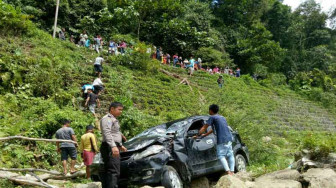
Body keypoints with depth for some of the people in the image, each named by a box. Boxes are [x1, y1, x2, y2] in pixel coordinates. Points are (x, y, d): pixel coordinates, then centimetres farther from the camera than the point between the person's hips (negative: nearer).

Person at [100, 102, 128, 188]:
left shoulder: (114, 120, 24)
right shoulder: (107, 119, -9)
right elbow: (107, 133, -24)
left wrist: (120, 145, 40)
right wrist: (113, 146, -36)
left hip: (114, 148, 10)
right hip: (110, 148, -10)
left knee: (107, 171, 9)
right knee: (114, 172, -18)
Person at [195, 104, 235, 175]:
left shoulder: (212, 117, 1)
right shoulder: (222, 117, 24)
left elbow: (204, 128, 4)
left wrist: (198, 135, 14)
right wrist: (205, 135, 39)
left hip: (222, 140, -8)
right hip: (229, 138, 8)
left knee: (221, 155, -4)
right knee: (230, 155, 8)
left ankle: (228, 172, -15)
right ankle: (232, 171, 7)